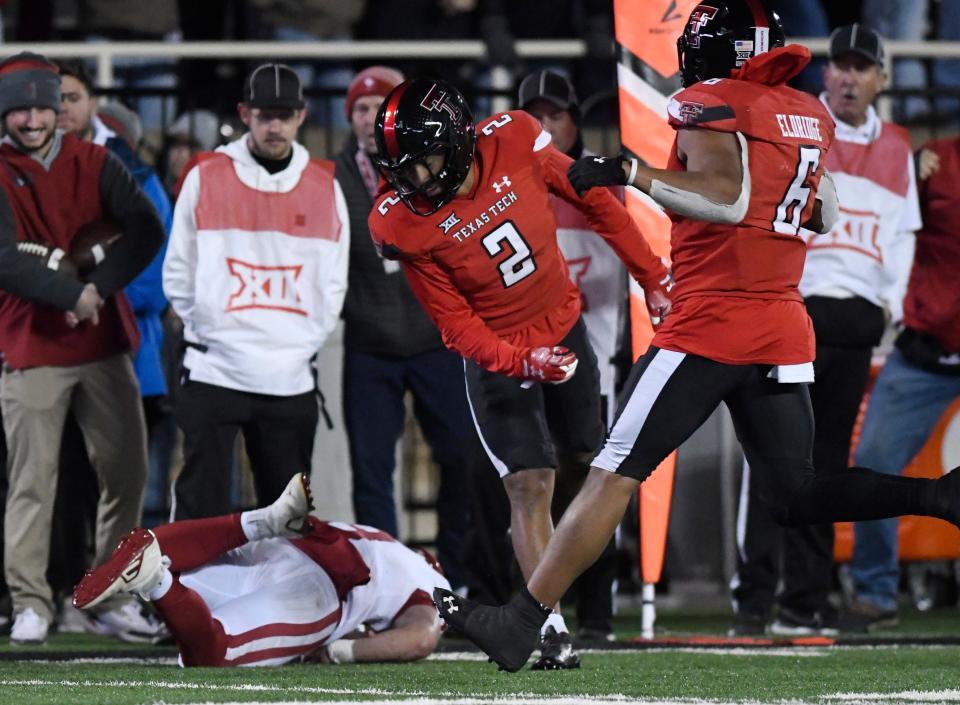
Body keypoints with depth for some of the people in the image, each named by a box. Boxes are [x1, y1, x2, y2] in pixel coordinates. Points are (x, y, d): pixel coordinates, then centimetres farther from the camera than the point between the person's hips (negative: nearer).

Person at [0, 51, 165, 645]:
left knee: (127, 473, 5)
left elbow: (147, 230, -5)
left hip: (103, 344, 4)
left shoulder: (95, 165, 6)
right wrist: (72, 293, -22)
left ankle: (111, 598, 17)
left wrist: (99, 286, -17)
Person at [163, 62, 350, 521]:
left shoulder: (325, 186, 8)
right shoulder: (206, 177, 1)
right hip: (214, 375, -3)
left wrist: (304, 342, 1)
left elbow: (333, 282, 11)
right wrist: (208, 330, -3)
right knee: (201, 509, -6)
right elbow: (178, 275, 5)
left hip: (292, 380, 3)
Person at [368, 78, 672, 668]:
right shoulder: (401, 223, -25)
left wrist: (652, 276, 2)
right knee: (530, 488, -13)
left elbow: (595, 202, -5)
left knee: (590, 462, 18)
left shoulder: (514, 141, -21)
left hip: (563, 327, 3)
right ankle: (552, 631, -13)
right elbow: (457, 326, -18)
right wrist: (524, 363, -34)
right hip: (496, 356, -3)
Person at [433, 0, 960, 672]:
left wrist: (628, 173, -21)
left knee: (617, 472, -5)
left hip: (711, 321, -6)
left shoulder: (710, 104, -7)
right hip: (786, 331, 6)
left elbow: (726, 195, -22)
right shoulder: (811, 114, 14)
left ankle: (523, 622, -5)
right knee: (796, 497, 12)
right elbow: (826, 217, 23)